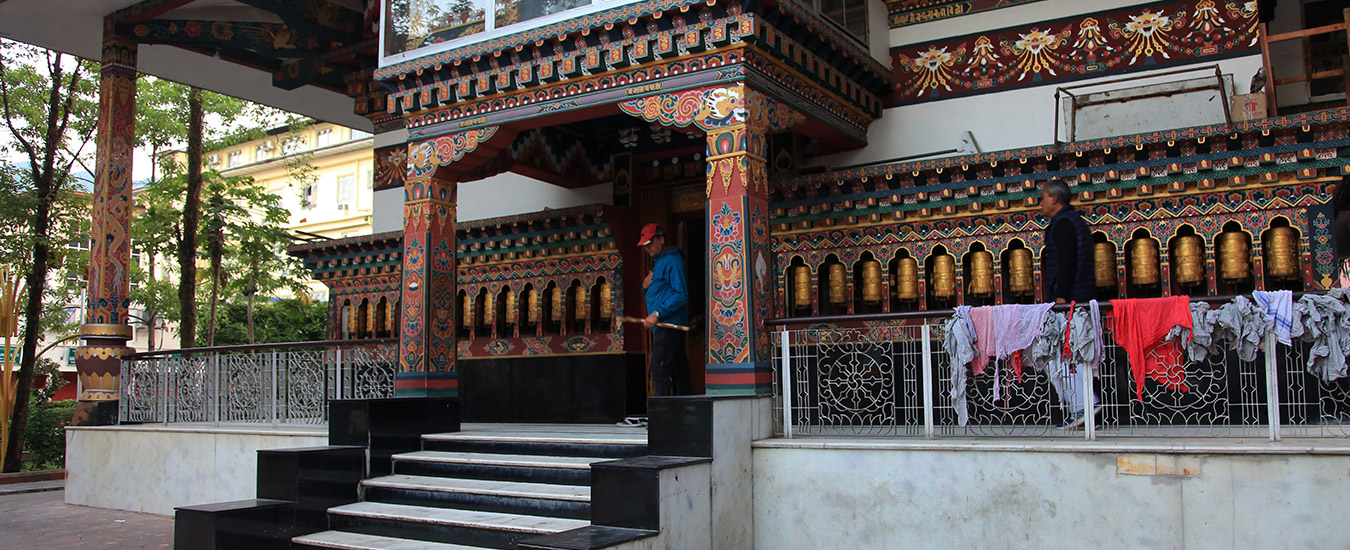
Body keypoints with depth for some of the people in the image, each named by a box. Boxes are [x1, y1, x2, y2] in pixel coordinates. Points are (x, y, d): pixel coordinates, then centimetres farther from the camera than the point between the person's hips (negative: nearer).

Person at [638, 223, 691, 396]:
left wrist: (657, 314, -21)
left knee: (659, 370, -13)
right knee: (678, 371, 10)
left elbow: (681, 294, -19)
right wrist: (645, 287, 5)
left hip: (668, 326, -10)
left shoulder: (672, 260, -10)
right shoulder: (658, 262, 21)